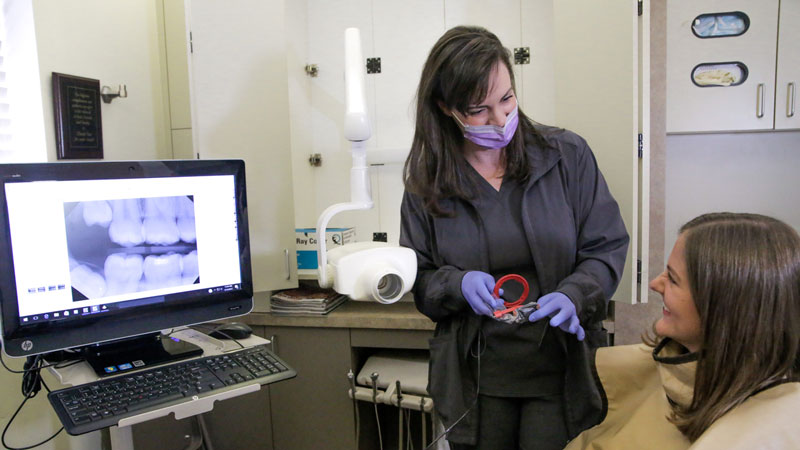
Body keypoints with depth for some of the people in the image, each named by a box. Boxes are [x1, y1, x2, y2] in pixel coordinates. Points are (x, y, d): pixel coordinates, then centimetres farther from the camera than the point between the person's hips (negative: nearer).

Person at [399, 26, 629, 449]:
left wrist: (573, 294, -20)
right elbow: (417, 280, 2)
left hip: (561, 365, -1)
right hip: (475, 373, 1)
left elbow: (607, 248, -1)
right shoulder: (428, 180, -3)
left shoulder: (567, 153, -5)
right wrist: (457, 284, -18)